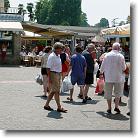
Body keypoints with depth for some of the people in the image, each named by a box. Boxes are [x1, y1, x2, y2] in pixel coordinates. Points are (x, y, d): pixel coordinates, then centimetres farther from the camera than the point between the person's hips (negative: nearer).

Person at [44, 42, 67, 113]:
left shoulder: (58, 56, 13)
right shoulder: (52, 56, -15)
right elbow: (48, 67, -18)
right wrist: (49, 77, -21)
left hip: (58, 74, 10)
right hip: (53, 74, -10)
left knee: (53, 91, 13)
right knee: (56, 91, -7)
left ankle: (46, 105, 22)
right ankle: (59, 107, -3)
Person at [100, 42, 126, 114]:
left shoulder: (107, 55, -4)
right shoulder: (121, 56, -6)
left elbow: (102, 66, 2)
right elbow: (124, 68, -1)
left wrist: (101, 71, 23)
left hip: (108, 77, 1)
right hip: (118, 77, 0)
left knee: (108, 93, 9)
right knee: (118, 92, 15)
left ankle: (109, 108, 12)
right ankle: (116, 106, 6)